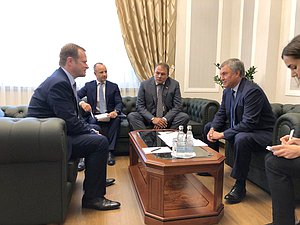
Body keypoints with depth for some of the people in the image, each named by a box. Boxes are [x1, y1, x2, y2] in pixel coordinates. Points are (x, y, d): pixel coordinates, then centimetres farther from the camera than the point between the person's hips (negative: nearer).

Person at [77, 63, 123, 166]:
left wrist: (115, 112, -21)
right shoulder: (88, 85, 12)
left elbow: (119, 103, 3)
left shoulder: (114, 86, 12)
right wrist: (82, 103, -22)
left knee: (117, 119, -34)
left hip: (109, 115, 0)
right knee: (94, 121, -35)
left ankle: (109, 151, -30)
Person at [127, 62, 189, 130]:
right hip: (149, 118, 0)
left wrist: (164, 119, -20)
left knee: (185, 117, -25)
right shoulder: (144, 84, -3)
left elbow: (177, 106, -4)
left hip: (168, 118, 0)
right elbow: (140, 106, -5)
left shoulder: (174, 84, -2)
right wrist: (153, 119, -20)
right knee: (131, 116, -24)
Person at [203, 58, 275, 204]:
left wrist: (222, 135, -27)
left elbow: (248, 123, -32)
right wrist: (213, 129, -12)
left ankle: (239, 186, -23)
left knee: (241, 138, -40)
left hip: (262, 132, -9)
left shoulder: (252, 91, -26)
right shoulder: (228, 91, 2)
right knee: (208, 127, 10)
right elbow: (221, 114, 8)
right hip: (238, 129, 9)